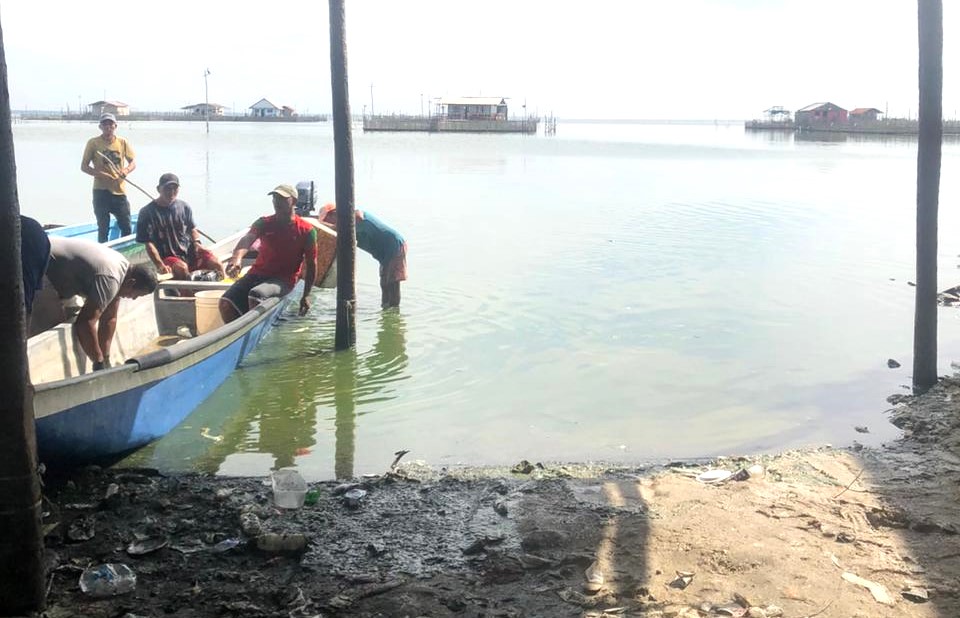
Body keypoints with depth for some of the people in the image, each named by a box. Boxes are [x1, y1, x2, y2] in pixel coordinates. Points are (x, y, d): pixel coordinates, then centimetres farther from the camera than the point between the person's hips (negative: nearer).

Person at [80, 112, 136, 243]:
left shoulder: (122, 142, 5)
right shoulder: (93, 143, -2)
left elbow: (133, 162, 7)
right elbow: (84, 166, -1)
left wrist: (126, 170, -16)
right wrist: (100, 174, -19)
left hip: (120, 191, 2)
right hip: (101, 191, -2)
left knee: (126, 227, 5)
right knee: (103, 228, 3)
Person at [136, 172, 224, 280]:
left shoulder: (184, 207, 8)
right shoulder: (147, 212, -5)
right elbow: (149, 243, -9)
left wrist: (196, 243, -1)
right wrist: (160, 265, -22)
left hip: (189, 252, 4)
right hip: (168, 257, -4)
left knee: (215, 263, -20)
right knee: (182, 268, -36)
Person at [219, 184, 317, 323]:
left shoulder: (307, 231, -2)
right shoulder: (264, 223, 5)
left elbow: (311, 264, 3)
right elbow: (247, 239, -15)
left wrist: (306, 295, -1)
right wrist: (236, 259, -38)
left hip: (283, 279, -4)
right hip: (257, 273, 4)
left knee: (256, 296, -35)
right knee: (226, 303, -16)